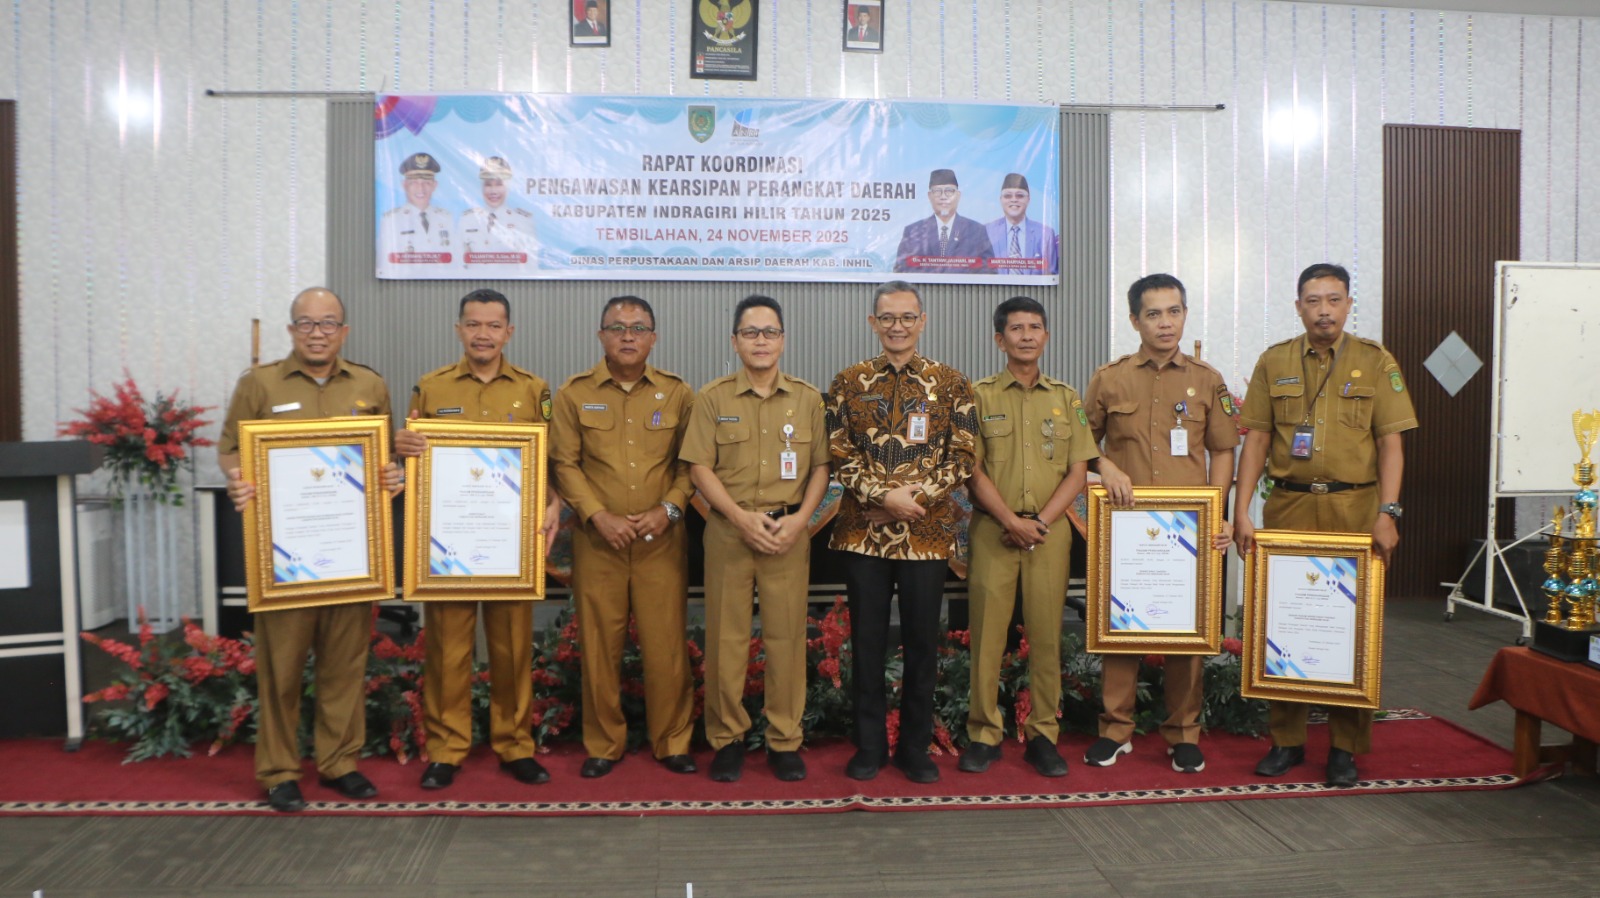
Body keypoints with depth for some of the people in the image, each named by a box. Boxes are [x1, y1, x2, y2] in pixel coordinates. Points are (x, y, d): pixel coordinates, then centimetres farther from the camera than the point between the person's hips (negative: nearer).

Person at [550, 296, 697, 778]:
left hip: (662, 539, 0)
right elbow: (564, 463, 0)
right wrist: (599, 516, -11)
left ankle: (672, 742, 17)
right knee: (599, 645, 5)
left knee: (667, 643, 2)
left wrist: (668, 509, -8)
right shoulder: (574, 393, 5)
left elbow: (690, 462, 7)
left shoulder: (677, 394, 7)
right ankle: (603, 744, 20)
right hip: (597, 539, 0)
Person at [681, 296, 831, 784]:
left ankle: (785, 740, 15)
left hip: (789, 532, 1)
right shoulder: (713, 398, 3)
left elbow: (821, 466, 7)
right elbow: (699, 467, -2)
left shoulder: (807, 398, 7)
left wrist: (798, 519, -8)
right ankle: (727, 738, 17)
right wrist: (742, 517, -12)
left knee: (786, 637, 3)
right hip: (729, 530, -1)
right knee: (725, 637, 3)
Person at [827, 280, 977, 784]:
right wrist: (884, 496, -14)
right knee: (867, 641, 7)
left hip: (928, 533, 0)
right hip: (863, 531, 0)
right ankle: (869, 746, 21)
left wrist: (918, 495, -13)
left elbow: (963, 458, 0)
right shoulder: (849, 382, 5)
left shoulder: (951, 384, 4)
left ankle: (916, 748, 21)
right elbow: (839, 456, 0)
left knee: (923, 642, 7)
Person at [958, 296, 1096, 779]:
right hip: (992, 530, -2)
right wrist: (1012, 521, -12)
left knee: (1046, 633, 4)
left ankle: (1043, 735, 14)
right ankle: (984, 734, 10)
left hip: (1050, 530, 2)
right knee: (987, 633, 0)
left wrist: (1041, 522, -7)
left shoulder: (1066, 398, 11)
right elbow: (974, 469, -2)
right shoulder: (980, 395, 4)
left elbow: (1078, 472, 6)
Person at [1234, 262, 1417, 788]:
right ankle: (1286, 740, 17)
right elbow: (1256, 440, 5)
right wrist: (1241, 510, -3)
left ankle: (1346, 747, 16)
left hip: (1354, 508, -1)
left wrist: (1387, 512, -10)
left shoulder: (1376, 362, 5)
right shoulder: (1274, 362, 8)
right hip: (1288, 508, 1)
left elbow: (1390, 443, 0)